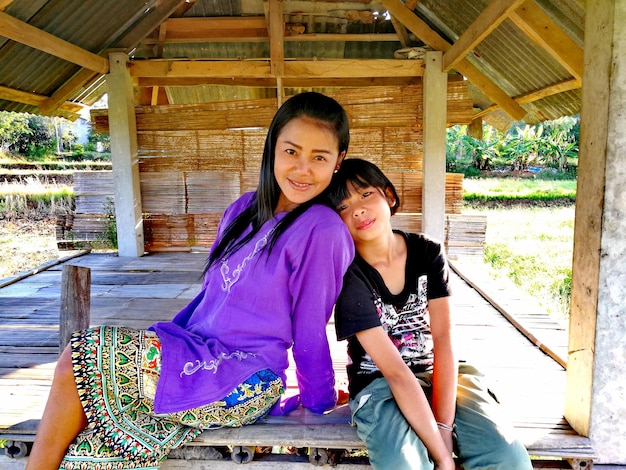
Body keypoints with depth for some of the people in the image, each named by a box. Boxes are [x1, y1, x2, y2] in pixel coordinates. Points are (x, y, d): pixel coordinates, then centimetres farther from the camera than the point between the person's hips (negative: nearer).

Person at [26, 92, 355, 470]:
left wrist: (319, 403, 0)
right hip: (200, 356, 7)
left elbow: (310, 332, -11)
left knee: (80, 360, -10)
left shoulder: (322, 230, -17)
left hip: (244, 383, -6)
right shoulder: (246, 209, 8)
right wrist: (161, 342, 15)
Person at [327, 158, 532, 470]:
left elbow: (444, 342, -12)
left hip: (438, 375, 3)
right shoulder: (349, 275, -17)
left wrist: (444, 427, -20)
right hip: (378, 384, -3)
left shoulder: (428, 253, -5)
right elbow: (395, 372, -22)